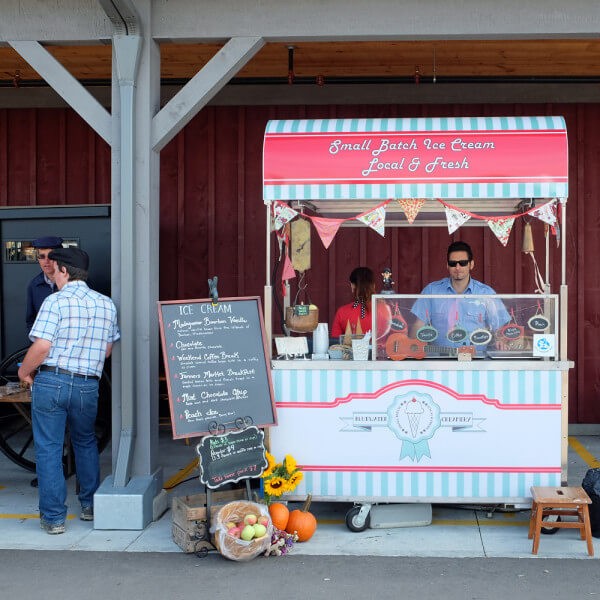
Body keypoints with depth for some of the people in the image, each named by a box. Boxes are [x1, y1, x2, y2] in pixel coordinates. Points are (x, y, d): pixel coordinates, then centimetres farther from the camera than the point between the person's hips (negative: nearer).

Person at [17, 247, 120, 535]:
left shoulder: (55, 301, -10)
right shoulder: (106, 304, 7)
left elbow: (41, 347, -17)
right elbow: (108, 349, 12)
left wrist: (24, 371, 0)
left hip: (50, 381, -5)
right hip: (87, 384, 5)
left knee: (48, 449, 5)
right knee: (85, 443, 24)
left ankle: (53, 517, 9)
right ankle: (90, 505, 29)